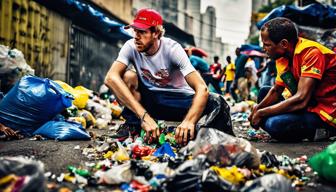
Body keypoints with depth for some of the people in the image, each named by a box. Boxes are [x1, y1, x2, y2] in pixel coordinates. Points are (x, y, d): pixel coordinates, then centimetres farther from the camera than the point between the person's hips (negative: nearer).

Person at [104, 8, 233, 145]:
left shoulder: (172, 49, -22)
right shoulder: (131, 47, -16)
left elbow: (202, 88, -32)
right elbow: (111, 78, -34)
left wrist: (189, 121, -52)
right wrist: (144, 116, -46)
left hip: (180, 100, -2)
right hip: (149, 100, 2)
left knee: (217, 103, -30)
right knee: (128, 76, -26)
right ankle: (133, 124, -11)